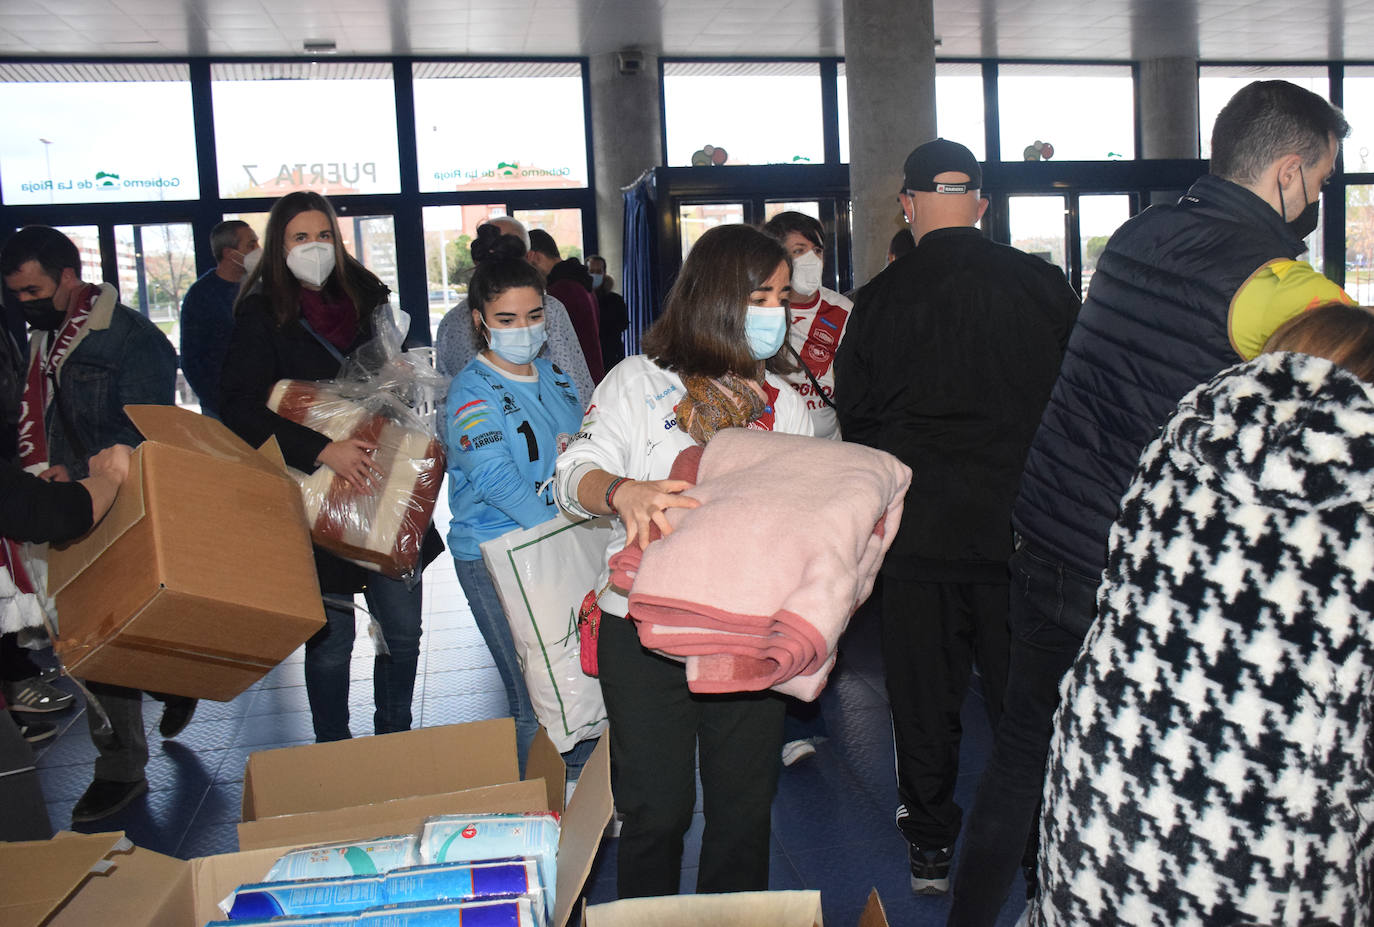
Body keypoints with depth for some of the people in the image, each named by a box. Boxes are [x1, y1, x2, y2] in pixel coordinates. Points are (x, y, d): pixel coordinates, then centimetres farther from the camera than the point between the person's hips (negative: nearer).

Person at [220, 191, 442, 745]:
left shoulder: (364, 300, 12)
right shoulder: (261, 315, -2)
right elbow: (241, 408, -15)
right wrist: (323, 451, -25)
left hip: (386, 494, 4)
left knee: (403, 631, 7)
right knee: (331, 639, 3)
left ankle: (394, 743, 27)